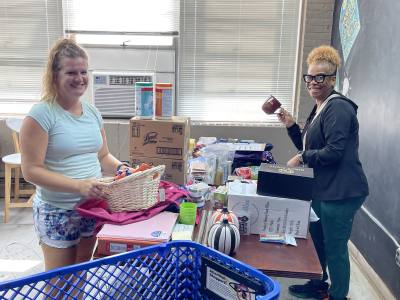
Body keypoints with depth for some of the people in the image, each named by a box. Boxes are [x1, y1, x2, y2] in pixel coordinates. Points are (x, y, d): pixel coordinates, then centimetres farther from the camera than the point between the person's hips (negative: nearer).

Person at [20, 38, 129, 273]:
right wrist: (79, 185, -27)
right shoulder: (42, 115, -14)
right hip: (57, 213, -5)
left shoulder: (92, 112, 5)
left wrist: (121, 168, -7)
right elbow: (31, 170, -17)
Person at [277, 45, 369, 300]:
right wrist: (291, 125, 4)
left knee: (335, 249, 2)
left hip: (341, 192, -11)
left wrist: (302, 158, -12)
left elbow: (334, 152, -25)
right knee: (317, 240, 24)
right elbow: (308, 147, 17)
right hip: (323, 189, 11)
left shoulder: (338, 108, -17)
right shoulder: (319, 109, 14)